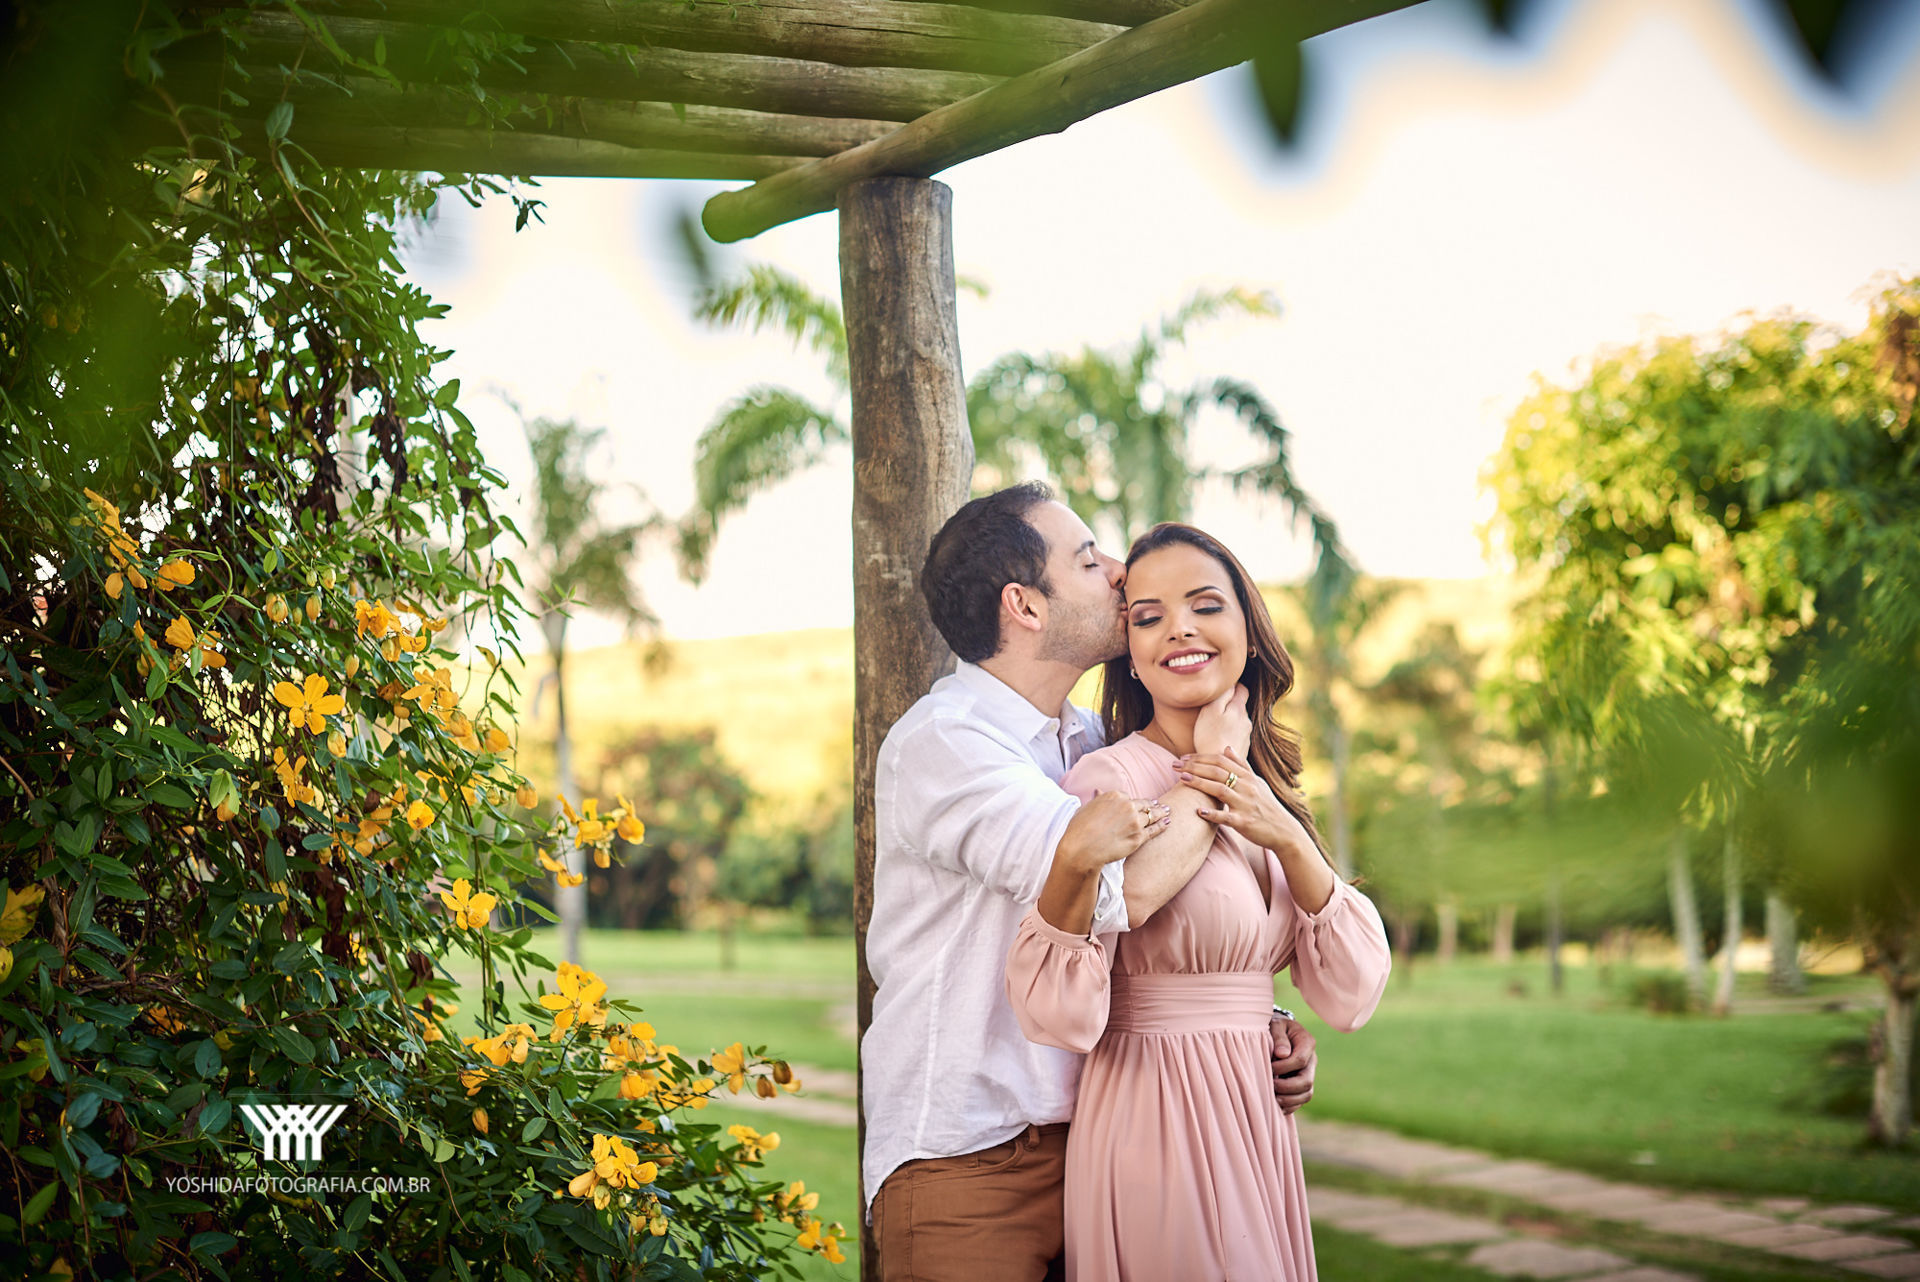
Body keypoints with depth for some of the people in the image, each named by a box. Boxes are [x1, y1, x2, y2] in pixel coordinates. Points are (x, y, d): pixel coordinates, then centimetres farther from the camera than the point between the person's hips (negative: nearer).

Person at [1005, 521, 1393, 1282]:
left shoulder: (1268, 795, 9)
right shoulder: (1107, 783, -13)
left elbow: (1350, 998, 0)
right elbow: (1062, 1017, -21)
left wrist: (1288, 841, -12)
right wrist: (1076, 863, -37)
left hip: (1256, 1125, 7)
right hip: (1154, 1127, -7)